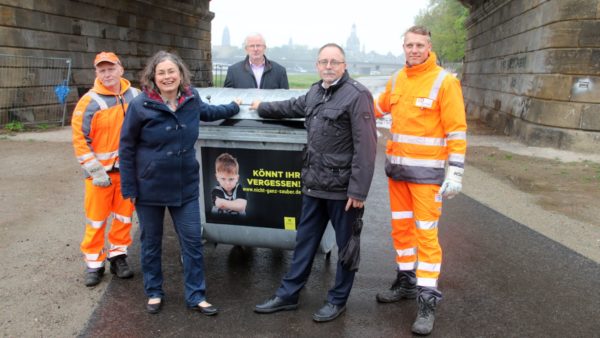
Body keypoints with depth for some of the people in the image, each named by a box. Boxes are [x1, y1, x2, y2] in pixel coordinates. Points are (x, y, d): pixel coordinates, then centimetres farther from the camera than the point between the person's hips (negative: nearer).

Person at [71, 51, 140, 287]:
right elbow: (80, 139, -9)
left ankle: (118, 255, 26)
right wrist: (96, 171, -14)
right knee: (96, 219, 2)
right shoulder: (90, 101, -8)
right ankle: (94, 263, 16)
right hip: (101, 171, -3)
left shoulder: (135, 96, 3)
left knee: (124, 216, 11)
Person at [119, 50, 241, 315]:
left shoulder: (191, 99, -2)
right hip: (149, 187, -3)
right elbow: (126, 148, -7)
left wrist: (233, 107, 34)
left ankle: (196, 296, 20)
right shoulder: (140, 105, -13)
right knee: (151, 242, 13)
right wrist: (129, 188, -7)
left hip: (185, 186, 3)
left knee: (192, 240, 6)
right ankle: (154, 292, 32)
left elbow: (206, 111, 24)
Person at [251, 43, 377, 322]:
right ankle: (287, 295, 29)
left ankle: (338, 300, 26)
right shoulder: (315, 92, 12)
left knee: (346, 245, 10)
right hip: (314, 185, 8)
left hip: (342, 189, -7)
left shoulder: (357, 95, -13)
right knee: (304, 242, 16)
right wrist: (262, 108, 44)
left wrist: (358, 190, -21)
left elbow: (365, 146, -18)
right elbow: (292, 107, 34)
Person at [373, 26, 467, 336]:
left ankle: (428, 300, 6)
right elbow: (379, 106, 28)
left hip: (427, 171, -6)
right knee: (401, 228, 14)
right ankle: (406, 281, 30)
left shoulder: (444, 81, -7)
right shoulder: (396, 80, 9)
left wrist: (455, 173, -16)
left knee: (426, 234, -4)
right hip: (396, 167, 6)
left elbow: (457, 131, -10)